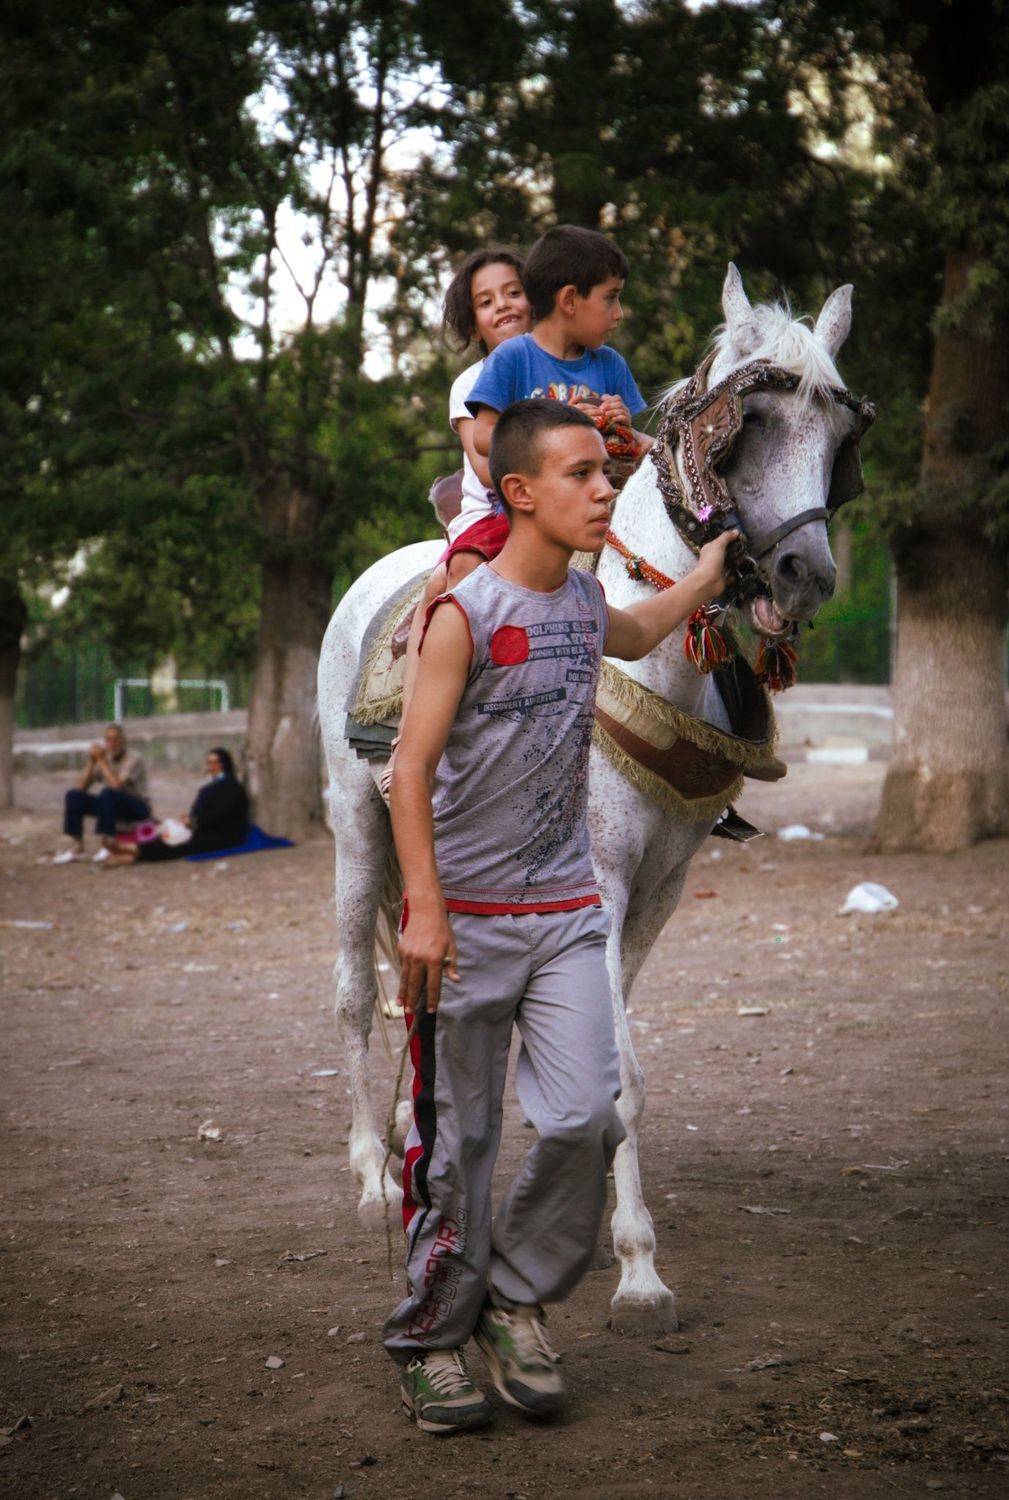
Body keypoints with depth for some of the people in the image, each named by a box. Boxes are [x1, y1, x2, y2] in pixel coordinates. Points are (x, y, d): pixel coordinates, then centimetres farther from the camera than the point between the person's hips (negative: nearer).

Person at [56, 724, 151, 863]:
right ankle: (76, 848, -16)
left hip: (137, 809, -6)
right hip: (112, 805, 6)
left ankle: (107, 845, -32)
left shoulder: (134, 759, -15)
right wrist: (91, 762, -14)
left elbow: (117, 785, -31)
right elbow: (81, 787, -4)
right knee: (73, 795, -11)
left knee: (108, 793, -36)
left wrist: (102, 760, -25)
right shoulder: (105, 758, 2)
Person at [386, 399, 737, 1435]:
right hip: (467, 912, -5)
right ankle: (432, 1336, 19)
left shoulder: (583, 600, 8)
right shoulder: (464, 613, -12)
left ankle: (516, 1296, 16)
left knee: (585, 1118, -6)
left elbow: (633, 637, 35)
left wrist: (709, 573, 35)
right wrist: (424, 909, -20)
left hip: (566, 905, 5)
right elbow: (411, 769, -14)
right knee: (457, 1137, 3)